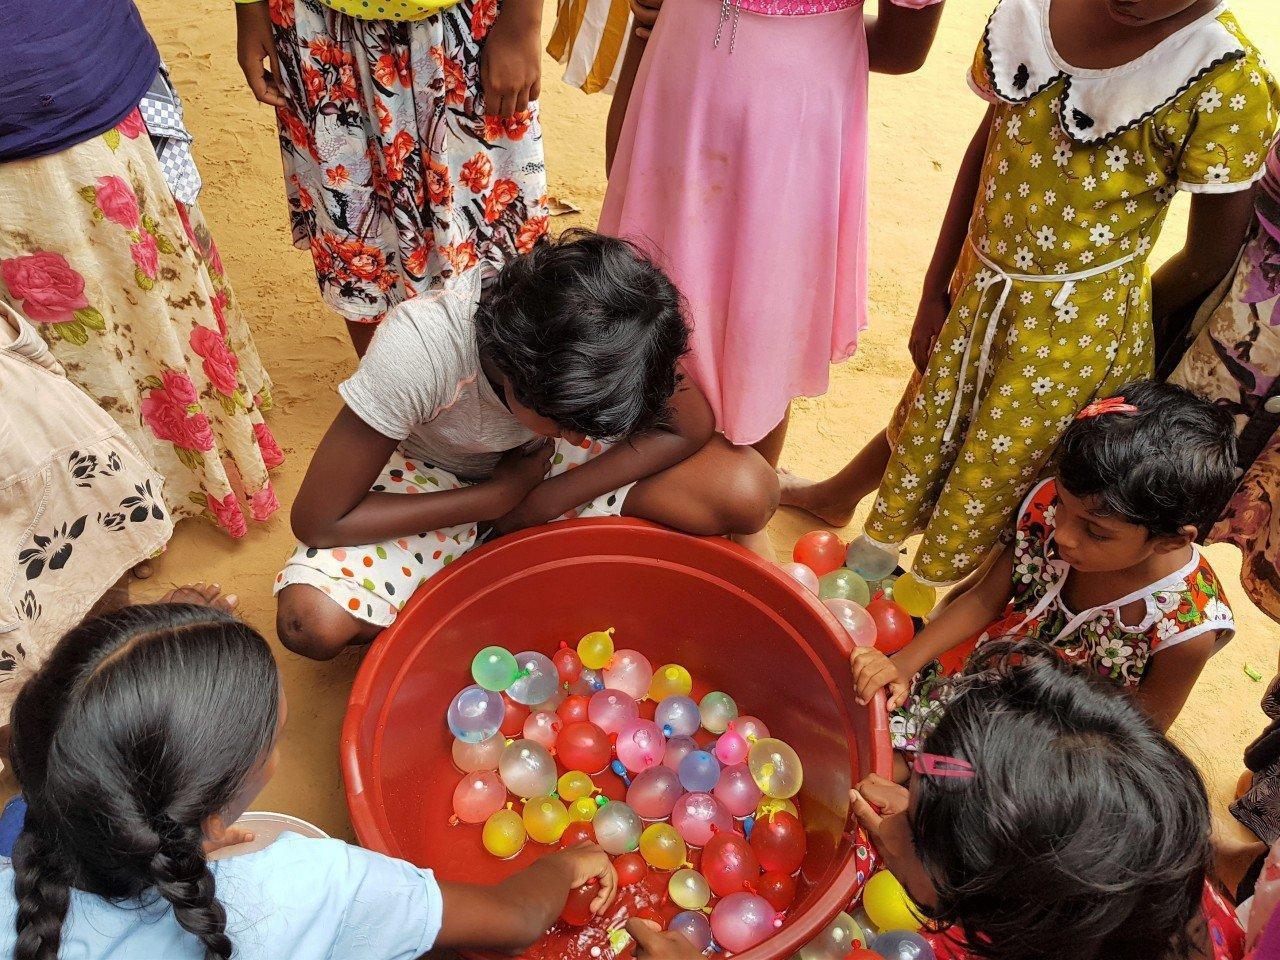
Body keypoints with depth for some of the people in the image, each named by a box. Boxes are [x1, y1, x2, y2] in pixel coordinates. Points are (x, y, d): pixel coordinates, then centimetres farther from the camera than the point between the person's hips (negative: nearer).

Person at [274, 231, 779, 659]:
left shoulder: (606, 330, -31)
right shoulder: (417, 350, -38)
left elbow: (691, 429, -18)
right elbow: (317, 521, -29)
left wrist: (540, 504, -23)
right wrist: (499, 497, -27)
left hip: (540, 464, 2)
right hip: (432, 473, -2)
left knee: (748, 494, -21)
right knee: (311, 622, -30)